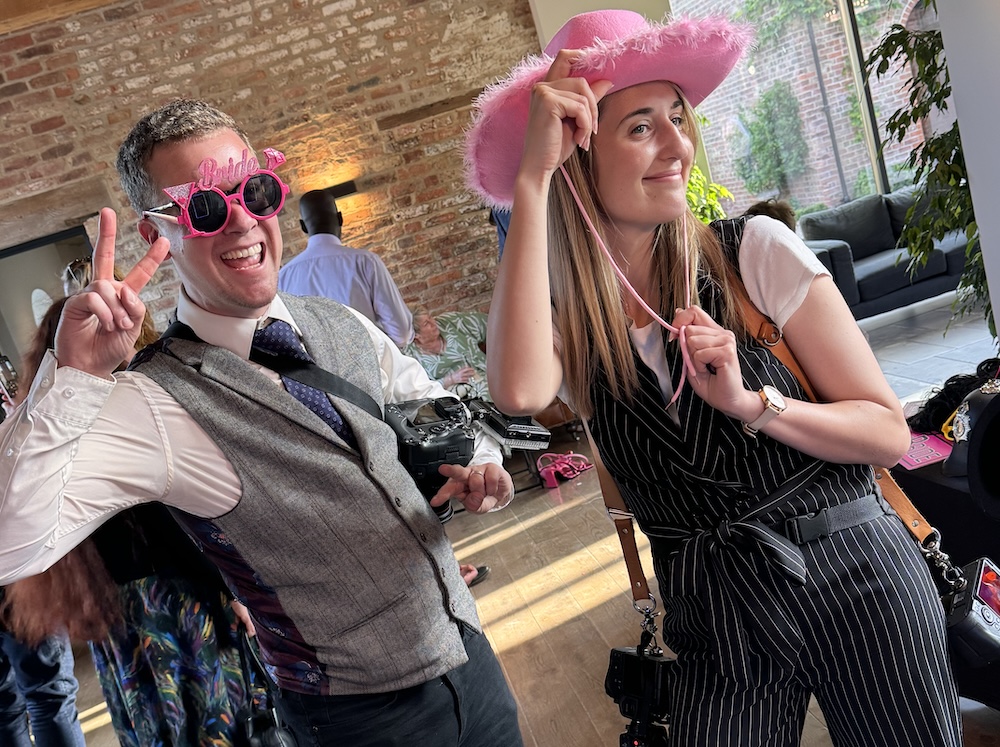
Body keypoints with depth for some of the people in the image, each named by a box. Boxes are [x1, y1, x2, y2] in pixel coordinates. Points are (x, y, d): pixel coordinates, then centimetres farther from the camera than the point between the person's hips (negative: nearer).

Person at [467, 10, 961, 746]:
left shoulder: (756, 250, -10)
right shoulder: (565, 317, -7)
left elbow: (891, 434, -7)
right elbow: (520, 390, -34)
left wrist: (751, 404, -25)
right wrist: (530, 179, -28)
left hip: (856, 582, 0)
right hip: (717, 626, 0)